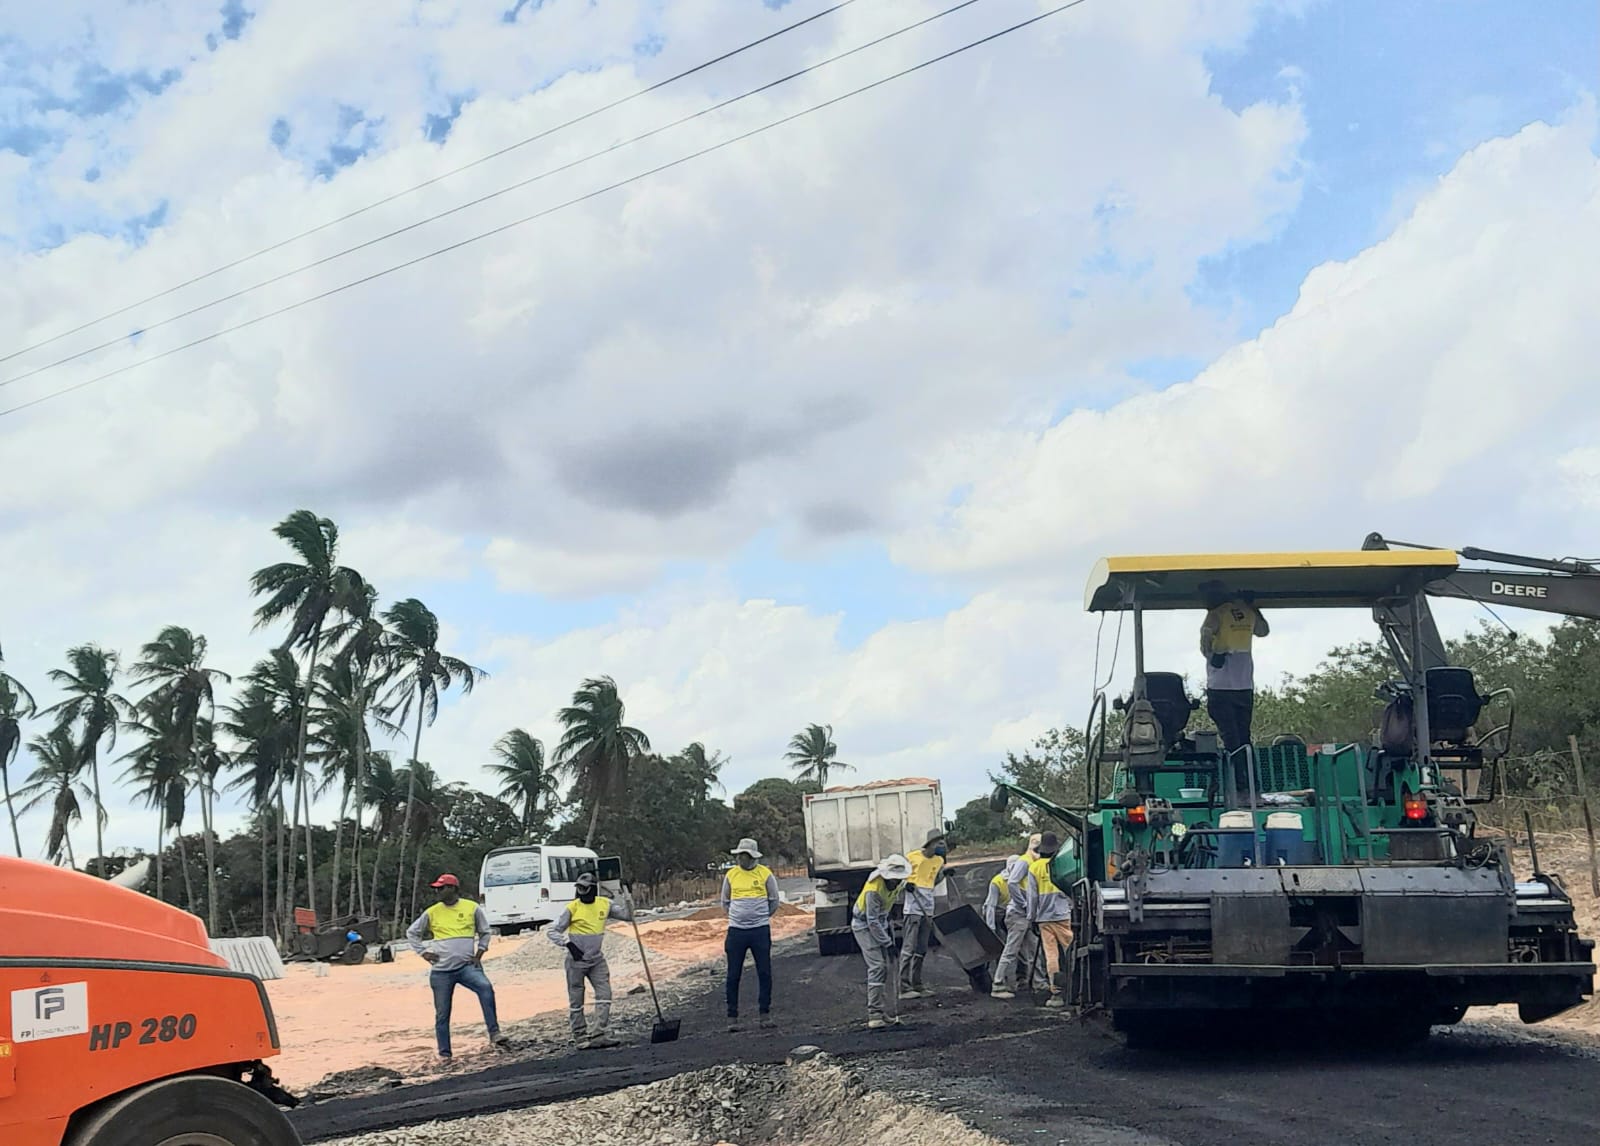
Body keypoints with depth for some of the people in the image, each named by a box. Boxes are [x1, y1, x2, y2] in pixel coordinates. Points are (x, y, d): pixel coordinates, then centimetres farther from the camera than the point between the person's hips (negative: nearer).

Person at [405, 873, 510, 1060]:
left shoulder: (472, 908, 2)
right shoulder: (432, 913, 4)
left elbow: (485, 931, 17)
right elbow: (411, 933, 17)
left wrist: (480, 952, 3)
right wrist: (423, 952, 5)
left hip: (467, 966, -2)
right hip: (441, 970, 2)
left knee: (485, 987, -29)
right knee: (442, 1014, 3)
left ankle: (494, 1033, -29)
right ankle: (444, 1053, 14)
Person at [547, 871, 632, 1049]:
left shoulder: (604, 904, 0)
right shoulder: (572, 908, -11)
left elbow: (627, 915, 7)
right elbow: (552, 931, -7)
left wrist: (626, 900, -11)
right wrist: (569, 944, -21)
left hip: (596, 959, 3)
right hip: (576, 960, -3)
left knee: (604, 995, -7)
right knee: (576, 1000, 4)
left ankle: (596, 1035, -6)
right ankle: (580, 1037, 15)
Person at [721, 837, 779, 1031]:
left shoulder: (765, 874, -1)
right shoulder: (731, 875, 4)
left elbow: (774, 902, 8)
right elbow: (725, 903, 17)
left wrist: (760, 917, 9)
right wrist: (736, 917, 11)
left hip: (760, 930, -1)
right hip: (736, 931, 1)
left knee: (764, 973, 2)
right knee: (733, 975, 2)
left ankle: (765, 1012, 12)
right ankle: (732, 1016, 9)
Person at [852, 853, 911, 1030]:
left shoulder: (897, 883, -9)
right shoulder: (874, 890, -33)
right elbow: (872, 922, -27)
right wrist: (888, 944, -21)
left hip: (881, 923, 8)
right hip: (864, 925, -8)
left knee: (891, 967, 2)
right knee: (878, 967, -17)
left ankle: (890, 1013, 9)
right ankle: (874, 1016, -15)